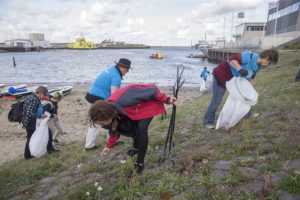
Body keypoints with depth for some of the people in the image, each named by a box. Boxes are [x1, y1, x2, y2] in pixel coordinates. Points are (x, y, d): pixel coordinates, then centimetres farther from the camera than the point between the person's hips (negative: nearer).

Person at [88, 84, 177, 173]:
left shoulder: (125, 101, -42)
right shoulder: (108, 109, -18)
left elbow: (152, 90, -32)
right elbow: (113, 127, 3)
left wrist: (166, 100, -20)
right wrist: (109, 146, 13)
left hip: (149, 104, -6)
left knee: (141, 129, -20)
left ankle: (140, 162, -4)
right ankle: (136, 146, 24)